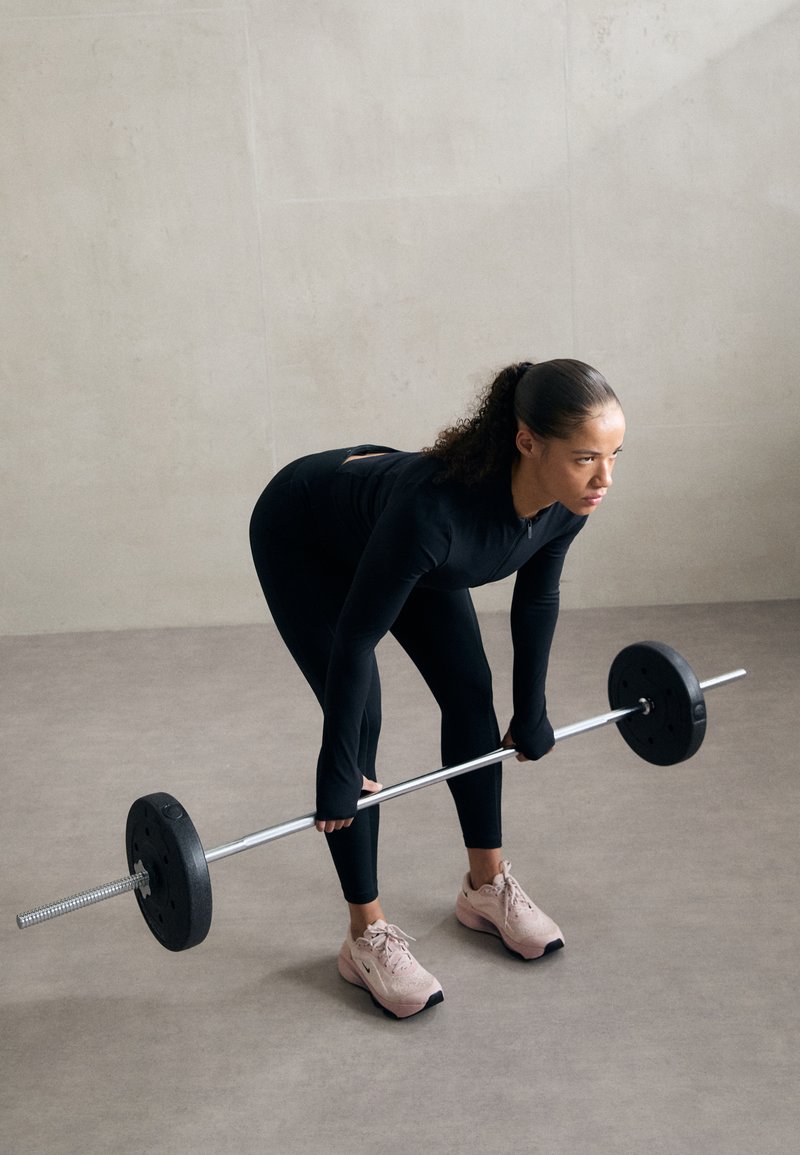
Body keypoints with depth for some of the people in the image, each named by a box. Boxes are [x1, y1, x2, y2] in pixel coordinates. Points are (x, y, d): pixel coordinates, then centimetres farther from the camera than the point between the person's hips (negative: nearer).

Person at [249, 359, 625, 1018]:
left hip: (385, 526, 6)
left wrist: (531, 712, 3)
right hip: (302, 540, -6)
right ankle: (367, 937, 5)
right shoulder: (436, 506, -44)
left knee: (471, 692, 2)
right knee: (360, 719, -10)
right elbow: (354, 639, -32)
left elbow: (536, 598, -5)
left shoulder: (566, 500, -25)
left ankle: (487, 887, 20)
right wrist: (337, 772, -23)